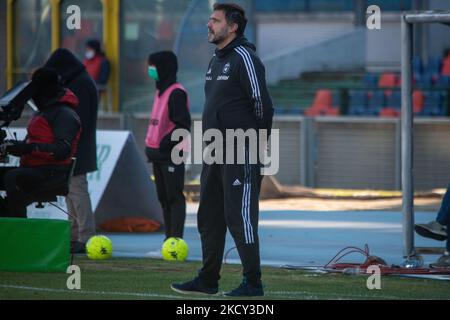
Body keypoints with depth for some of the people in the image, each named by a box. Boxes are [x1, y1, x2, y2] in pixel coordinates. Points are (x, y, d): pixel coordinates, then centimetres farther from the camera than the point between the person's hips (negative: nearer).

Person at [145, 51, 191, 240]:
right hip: (158, 155, 10)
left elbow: (183, 124, -18)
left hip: (171, 155, -10)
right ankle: (169, 239, 16)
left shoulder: (176, 93, -13)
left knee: (174, 197, -9)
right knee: (164, 198, 11)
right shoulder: (160, 91, 16)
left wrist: (166, 143, -21)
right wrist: (151, 148, 15)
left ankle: (176, 240, -10)